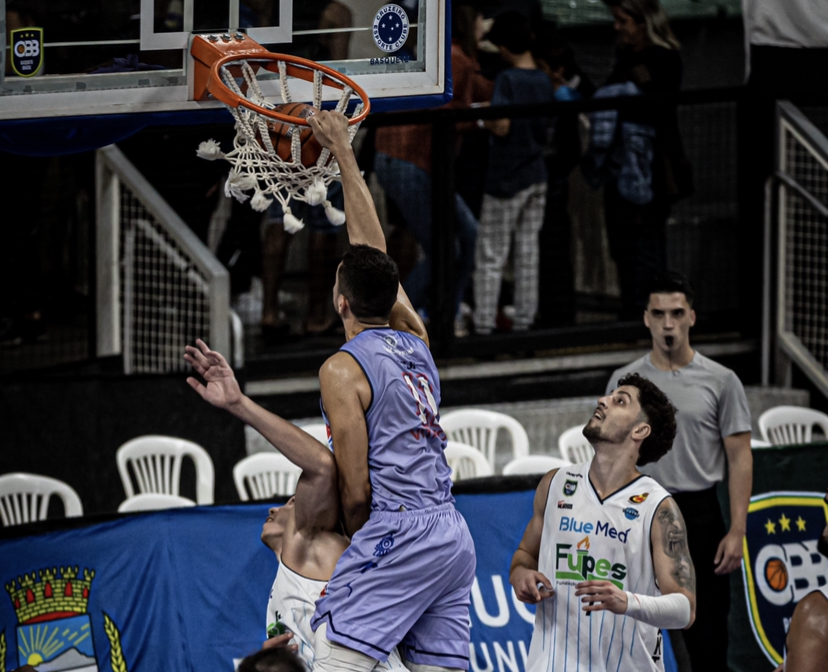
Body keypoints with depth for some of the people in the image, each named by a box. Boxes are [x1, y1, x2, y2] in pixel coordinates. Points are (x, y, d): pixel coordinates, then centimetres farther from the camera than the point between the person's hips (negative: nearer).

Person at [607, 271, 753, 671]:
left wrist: (736, 532, -10)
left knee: (708, 638, -1)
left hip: (699, 517, -2)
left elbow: (739, 460, -2)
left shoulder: (721, 382, -1)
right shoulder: (624, 381, 5)